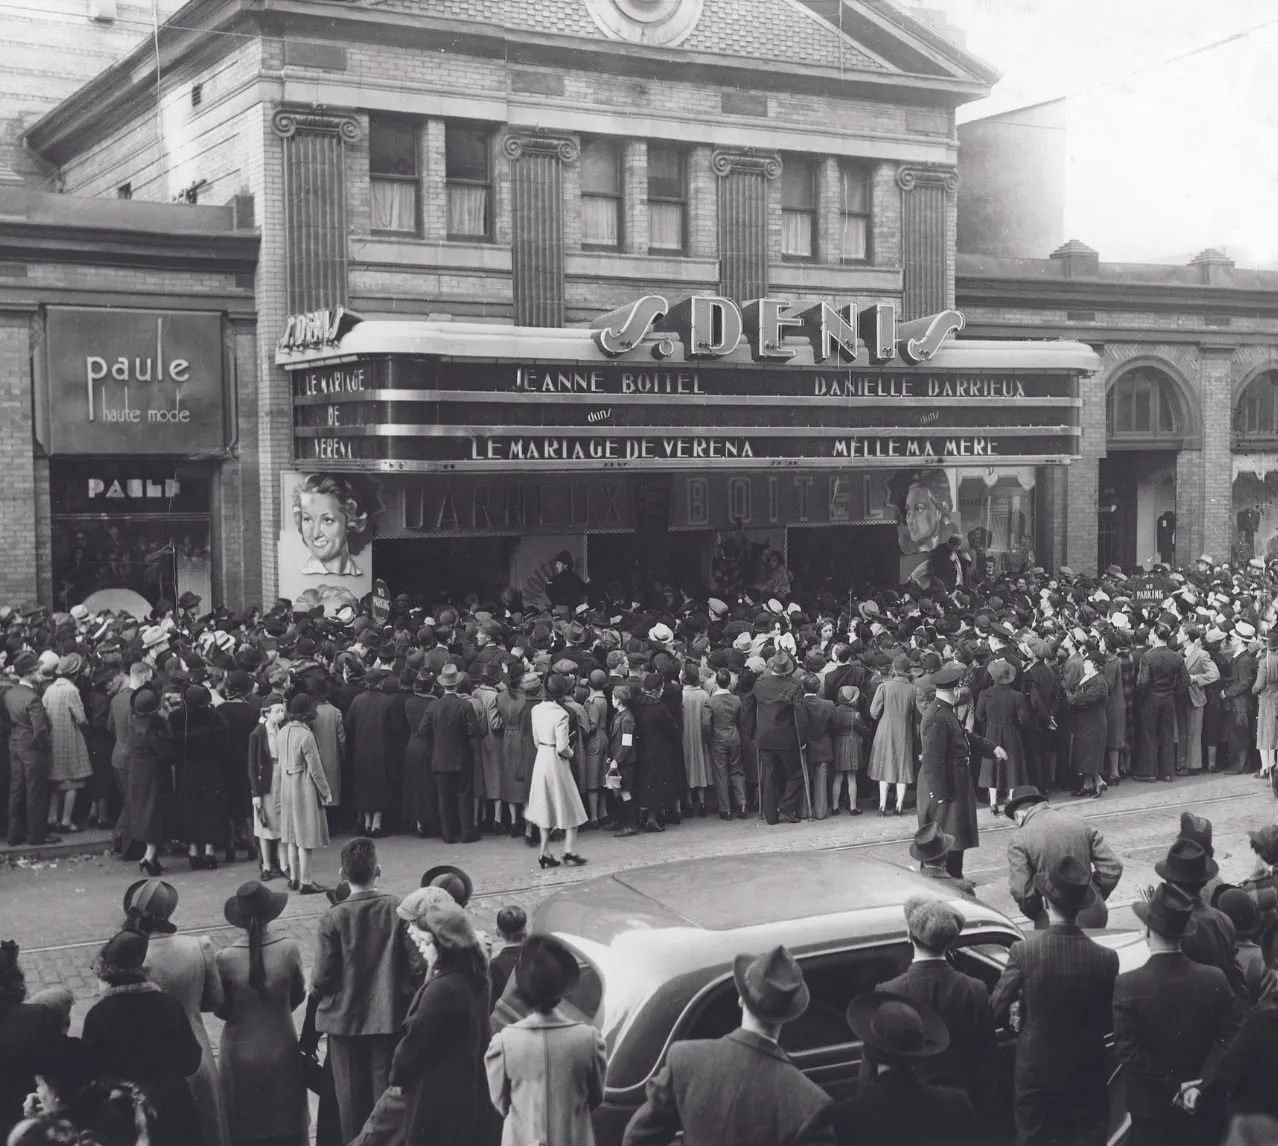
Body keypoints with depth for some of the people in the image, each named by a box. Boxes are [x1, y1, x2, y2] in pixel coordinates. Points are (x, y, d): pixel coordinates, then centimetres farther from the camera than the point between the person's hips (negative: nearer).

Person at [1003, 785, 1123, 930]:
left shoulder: (1019, 839, -9)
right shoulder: (1079, 822, 4)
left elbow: (1021, 892, -15)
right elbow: (1113, 866, 2)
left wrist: (1036, 915, 5)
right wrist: (1095, 898, 14)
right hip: (1095, 916, 5)